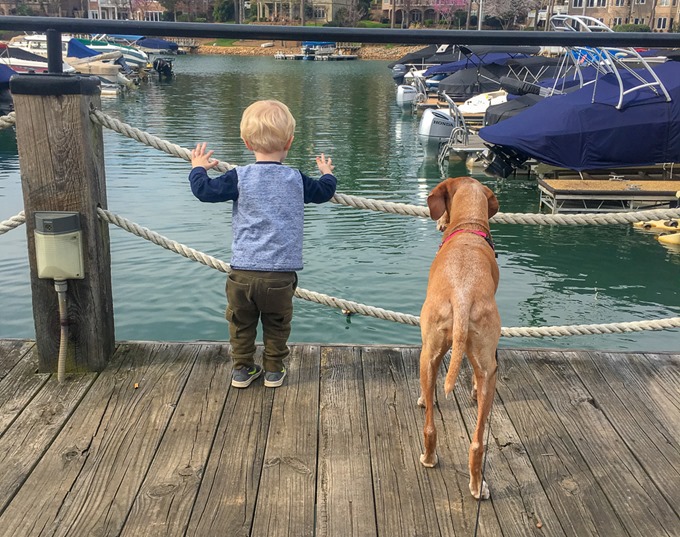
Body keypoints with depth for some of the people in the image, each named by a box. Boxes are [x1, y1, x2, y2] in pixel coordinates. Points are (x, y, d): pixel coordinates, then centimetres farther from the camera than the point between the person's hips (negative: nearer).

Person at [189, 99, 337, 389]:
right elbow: (324, 192, 15)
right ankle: (273, 370, 27)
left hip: (242, 272, 0)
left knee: (241, 323, 17)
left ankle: (242, 369, 28)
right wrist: (327, 174, 38)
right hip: (280, 273, 1)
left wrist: (198, 168, 15)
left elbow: (204, 190, -5)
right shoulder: (296, 179, -1)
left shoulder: (240, 177, -7)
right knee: (276, 324, 18)